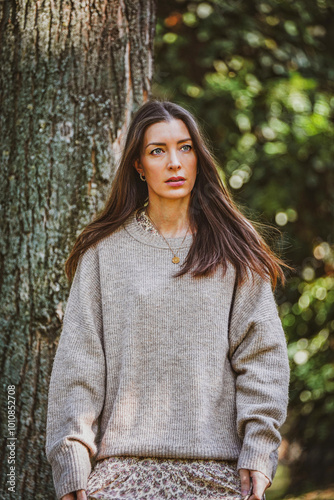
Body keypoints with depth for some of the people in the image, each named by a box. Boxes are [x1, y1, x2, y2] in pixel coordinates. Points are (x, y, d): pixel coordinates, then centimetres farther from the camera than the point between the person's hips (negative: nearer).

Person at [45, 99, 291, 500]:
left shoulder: (234, 251, 8)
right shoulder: (105, 252, 7)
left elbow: (262, 355, 3)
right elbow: (78, 362, 3)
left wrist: (259, 452, -7)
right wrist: (72, 465, -4)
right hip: (125, 464, 0)